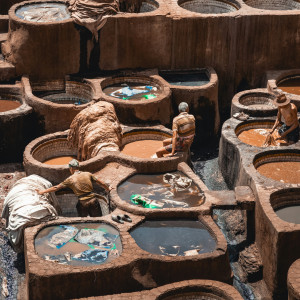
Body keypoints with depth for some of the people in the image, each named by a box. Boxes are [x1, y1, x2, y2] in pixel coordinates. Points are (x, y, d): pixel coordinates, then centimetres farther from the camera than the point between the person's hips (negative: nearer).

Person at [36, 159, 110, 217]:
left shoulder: (70, 179, -2)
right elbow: (101, 183, 13)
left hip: (83, 203, -2)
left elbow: (56, 188, 1)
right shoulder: (88, 174, 5)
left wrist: (42, 192, 9)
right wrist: (108, 189, 33)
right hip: (93, 200, 2)